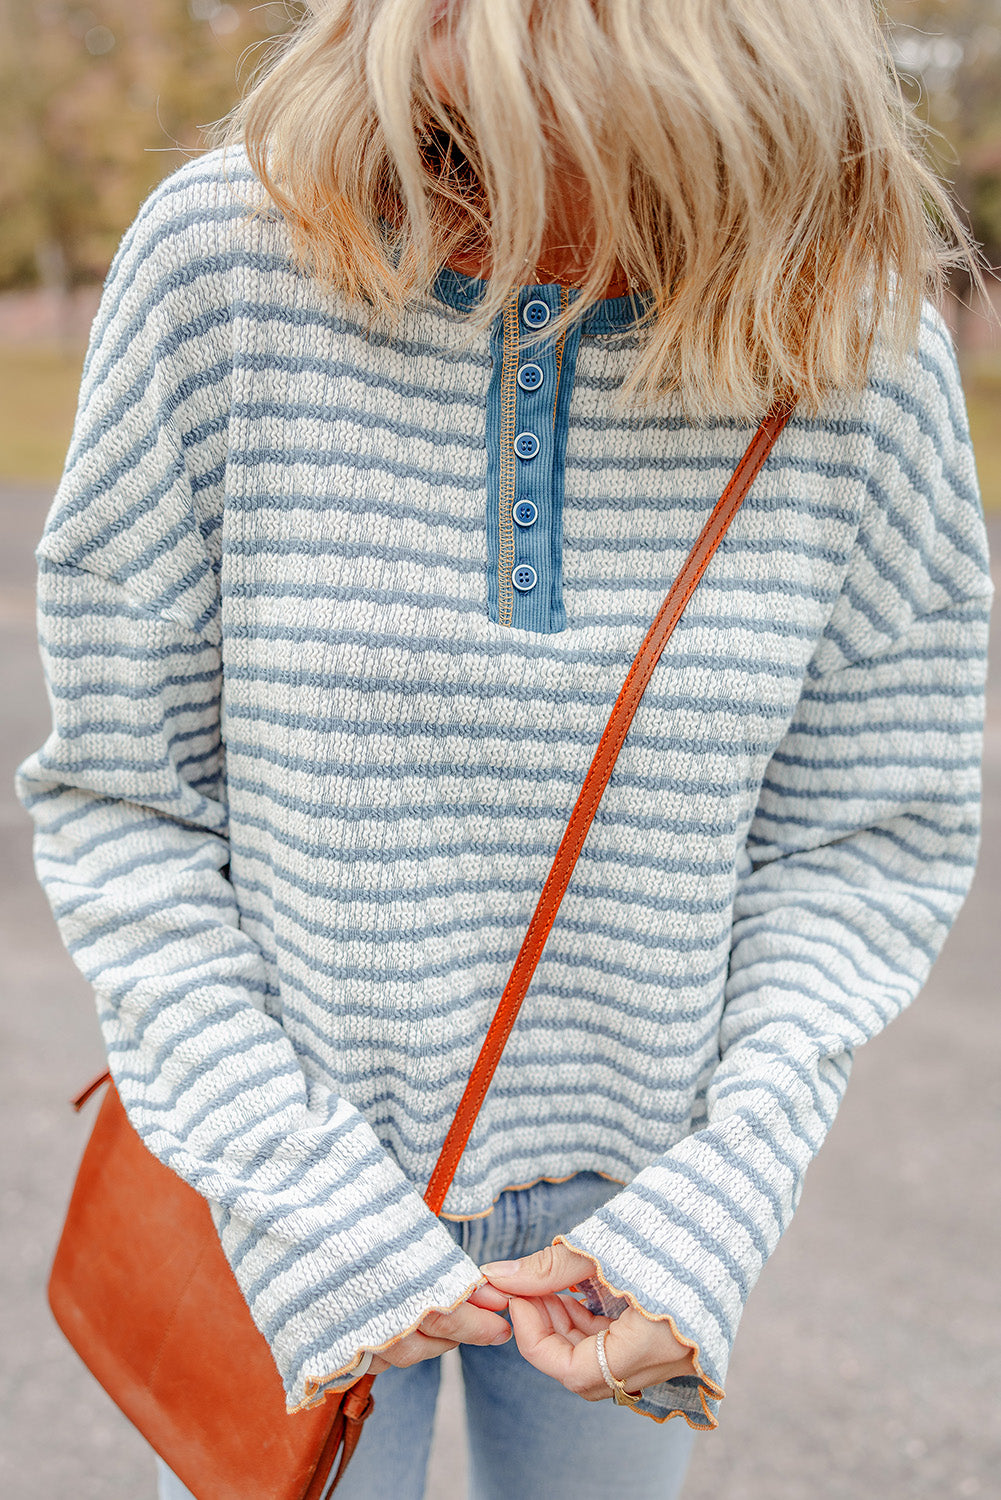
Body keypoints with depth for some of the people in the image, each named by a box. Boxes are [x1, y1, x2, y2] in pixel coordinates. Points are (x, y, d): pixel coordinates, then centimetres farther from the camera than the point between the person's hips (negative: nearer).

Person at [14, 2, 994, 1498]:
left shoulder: (861, 350, -12)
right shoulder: (224, 262, -15)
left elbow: (877, 829, -4)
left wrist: (718, 1200, -14)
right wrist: (303, 1207, -15)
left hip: (633, 1194, 2)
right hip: (279, 1167, -1)